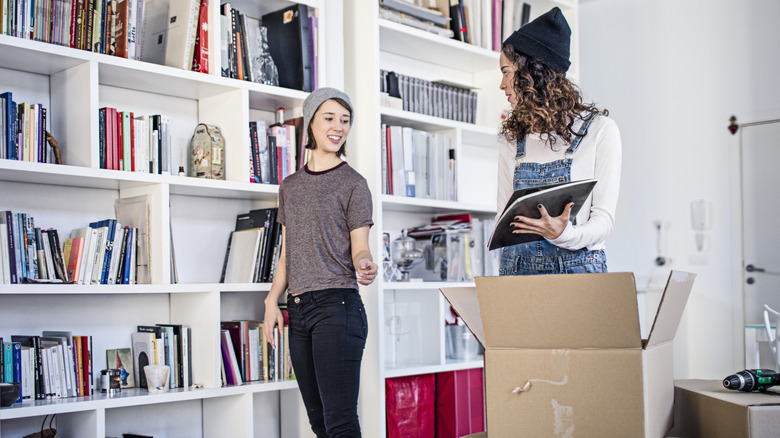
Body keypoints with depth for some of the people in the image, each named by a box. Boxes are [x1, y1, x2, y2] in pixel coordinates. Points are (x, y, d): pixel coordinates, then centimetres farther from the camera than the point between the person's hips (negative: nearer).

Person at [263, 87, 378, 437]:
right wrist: (272, 301, 9)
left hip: (337, 304, -6)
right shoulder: (290, 186, 18)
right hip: (298, 309, 6)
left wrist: (364, 264, -26)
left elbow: (358, 247, -3)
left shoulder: (352, 183, 2)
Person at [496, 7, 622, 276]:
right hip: (518, 269, 3)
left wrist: (564, 234, -23)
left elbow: (604, 217, -3)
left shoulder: (599, 130, 2)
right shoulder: (511, 144, 13)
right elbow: (503, 221, 12)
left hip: (579, 269, -3)